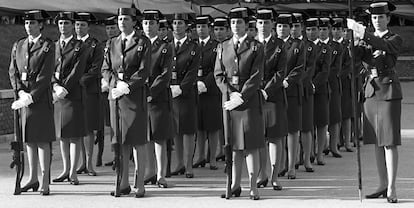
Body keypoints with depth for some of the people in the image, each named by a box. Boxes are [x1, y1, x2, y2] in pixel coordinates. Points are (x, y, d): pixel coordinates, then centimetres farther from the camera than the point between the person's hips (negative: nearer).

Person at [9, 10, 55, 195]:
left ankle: (45, 182, -4)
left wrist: (31, 97, -15)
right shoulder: (18, 46, 13)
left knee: (42, 139, -6)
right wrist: (21, 92, -7)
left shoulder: (48, 46, -4)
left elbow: (45, 75, -10)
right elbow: (13, 71, 9)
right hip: (23, 96, 5)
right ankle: (33, 178, 18)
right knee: (29, 139, 10)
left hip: (41, 96, -5)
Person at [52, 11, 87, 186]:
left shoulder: (80, 47, 1)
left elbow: (77, 71, -8)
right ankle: (66, 170, 17)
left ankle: (73, 172, -1)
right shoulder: (53, 46, 14)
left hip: (73, 94, -4)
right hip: (56, 95, 4)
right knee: (62, 135, 9)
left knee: (74, 135, -4)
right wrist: (56, 86, -11)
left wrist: (64, 90, -16)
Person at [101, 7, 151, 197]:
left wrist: (127, 87, -15)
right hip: (115, 96, 4)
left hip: (135, 95, -4)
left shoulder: (143, 43, 0)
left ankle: (140, 185, 1)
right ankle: (123, 184, 12)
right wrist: (116, 83, -8)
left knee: (138, 142, -3)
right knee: (120, 142, 5)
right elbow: (105, 69, 10)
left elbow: (144, 71, -7)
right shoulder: (111, 44, 14)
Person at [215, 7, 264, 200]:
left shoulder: (256, 47, 1)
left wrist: (240, 97, -14)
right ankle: (235, 186, 12)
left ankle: (253, 187, 1)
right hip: (229, 98, 3)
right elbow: (218, 75, 8)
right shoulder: (223, 47, 12)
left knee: (251, 145, -3)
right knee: (234, 144, 5)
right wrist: (230, 93, -8)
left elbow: (256, 77, -6)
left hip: (250, 99, -3)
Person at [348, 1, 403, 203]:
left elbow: (382, 46, -25)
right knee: (377, 141, 9)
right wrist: (355, 41, -22)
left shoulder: (395, 40, -3)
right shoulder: (369, 40, 13)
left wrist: (363, 33, -37)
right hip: (371, 91, 6)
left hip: (389, 91, -6)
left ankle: (391, 188, -11)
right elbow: (359, 55, -3)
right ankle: (383, 185, 15)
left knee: (389, 141, -10)